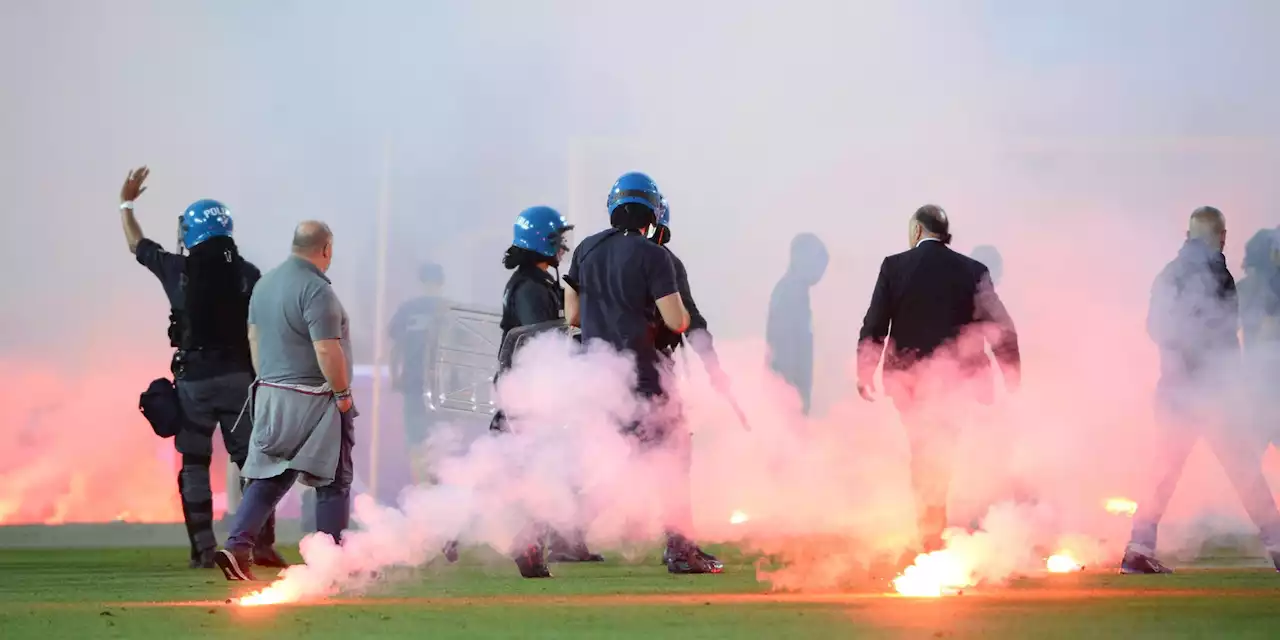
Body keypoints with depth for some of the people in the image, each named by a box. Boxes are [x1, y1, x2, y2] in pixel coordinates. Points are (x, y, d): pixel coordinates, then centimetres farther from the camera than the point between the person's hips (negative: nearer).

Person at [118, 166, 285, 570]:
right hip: (239, 377, 1)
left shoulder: (178, 270, -2)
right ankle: (263, 544, 1)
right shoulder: (247, 274, -1)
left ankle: (204, 549, 3)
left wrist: (126, 204, 31)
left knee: (194, 464, 7)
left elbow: (137, 245, 16)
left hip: (194, 379, 0)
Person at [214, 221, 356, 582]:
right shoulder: (316, 290, -17)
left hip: (271, 395, 8)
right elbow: (326, 350, -22)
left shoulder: (265, 284, 10)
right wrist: (343, 393, -13)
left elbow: (254, 339, 16)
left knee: (269, 479, 10)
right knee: (333, 482, 3)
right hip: (312, 400, -8)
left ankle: (238, 547, -4)